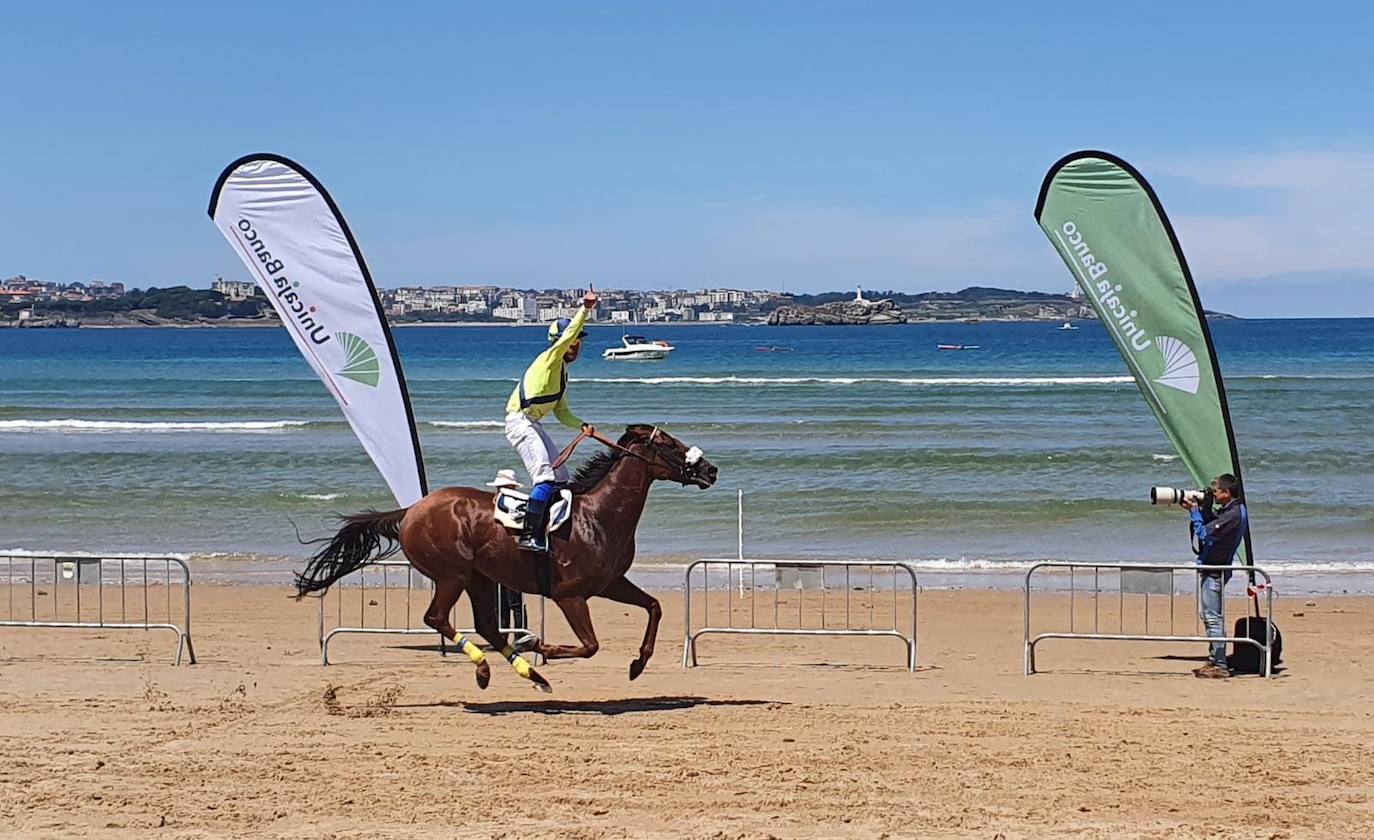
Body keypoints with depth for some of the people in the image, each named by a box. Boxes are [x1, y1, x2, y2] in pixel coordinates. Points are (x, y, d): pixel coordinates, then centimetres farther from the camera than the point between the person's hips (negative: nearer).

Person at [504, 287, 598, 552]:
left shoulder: (562, 372, 21)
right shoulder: (550, 359, -5)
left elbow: (561, 412, 22)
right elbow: (568, 334, -23)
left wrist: (581, 425, 6)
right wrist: (585, 309, -27)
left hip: (533, 425, 10)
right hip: (520, 420, -10)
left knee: (563, 480, 10)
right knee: (545, 477, -22)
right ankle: (530, 536, -27)